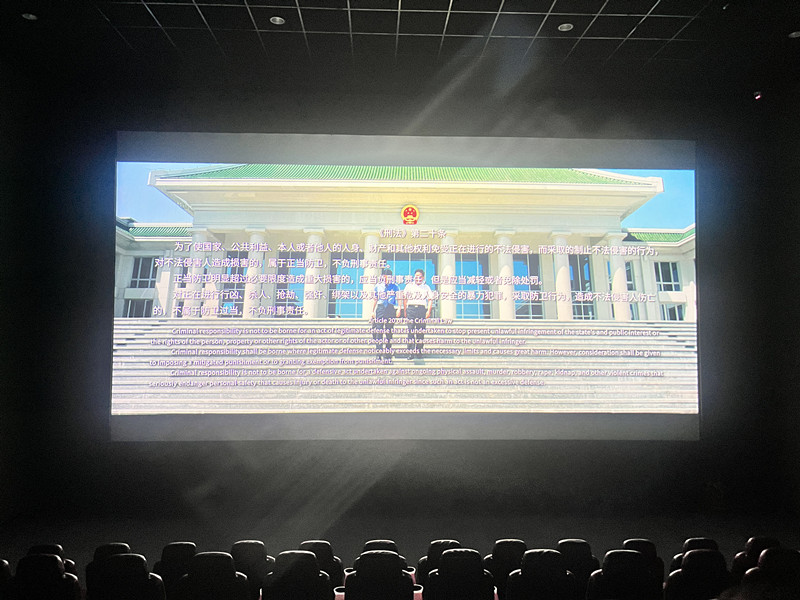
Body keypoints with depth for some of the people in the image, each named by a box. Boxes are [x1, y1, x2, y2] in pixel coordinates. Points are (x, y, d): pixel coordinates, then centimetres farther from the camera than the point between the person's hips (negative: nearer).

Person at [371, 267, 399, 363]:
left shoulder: (395, 287, 10)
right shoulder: (378, 286, 14)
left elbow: (398, 299, 6)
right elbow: (375, 300, 17)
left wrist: (398, 309, -8)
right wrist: (373, 311, 10)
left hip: (391, 309, 0)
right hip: (380, 308, 1)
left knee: (389, 331, 3)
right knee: (378, 330, -13)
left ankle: (387, 354, 9)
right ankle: (379, 352, -17)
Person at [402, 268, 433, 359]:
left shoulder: (426, 287, 15)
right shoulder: (409, 286, 15)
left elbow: (430, 300, 10)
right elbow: (405, 299, 13)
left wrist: (428, 311, -2)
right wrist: (405, 311, 5)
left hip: (422, 309, 1)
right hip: (411, 308, 0)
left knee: (421, 332, -1)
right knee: (411, 331, -8)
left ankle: (418, 352, 7)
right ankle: (410, 353, -10)